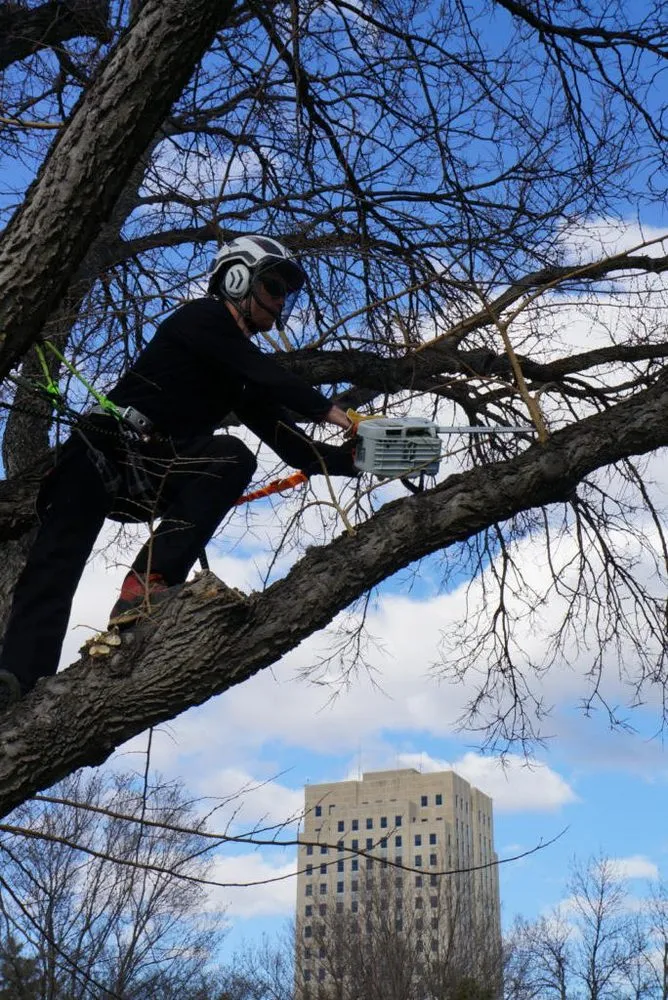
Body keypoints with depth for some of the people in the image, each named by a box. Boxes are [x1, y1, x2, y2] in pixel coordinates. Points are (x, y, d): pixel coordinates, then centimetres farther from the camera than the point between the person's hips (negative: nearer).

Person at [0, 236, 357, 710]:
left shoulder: (246, 382, 22)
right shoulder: (203, 317, 1)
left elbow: (292, 447, 15)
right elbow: (269, 376, -15)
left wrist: (353, 458, 2)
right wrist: (334, 413, -19)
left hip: (150, 482, 6)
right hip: (105, 449, -6)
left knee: (234, 458, -20)